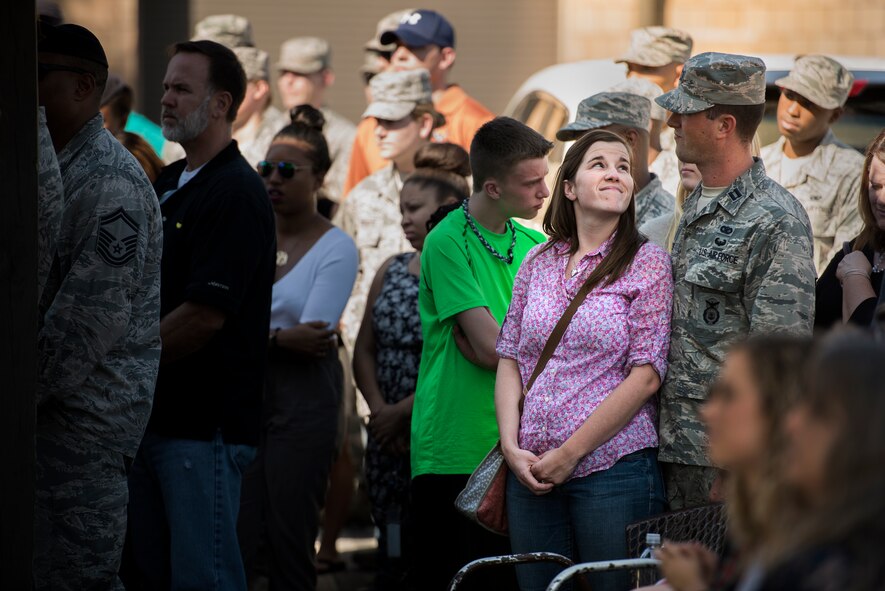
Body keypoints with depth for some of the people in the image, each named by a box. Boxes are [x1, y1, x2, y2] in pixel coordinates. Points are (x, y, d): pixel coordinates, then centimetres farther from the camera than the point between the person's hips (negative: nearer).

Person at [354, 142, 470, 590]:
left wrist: (402, 412, -13)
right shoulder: (392, 271, 15)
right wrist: (379, 409, -3)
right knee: (392, 549, 4)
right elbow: (365, 351, 14)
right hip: (389, 437, 6)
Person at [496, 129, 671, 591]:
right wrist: (512, 447, -3)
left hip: (612, 468, -4)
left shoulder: (647, 263, -2)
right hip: (530, 471, 4)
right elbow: (509, 359, 12)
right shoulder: (538, 263, 12)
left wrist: (569, 454, -10)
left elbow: (645, 377, -8)